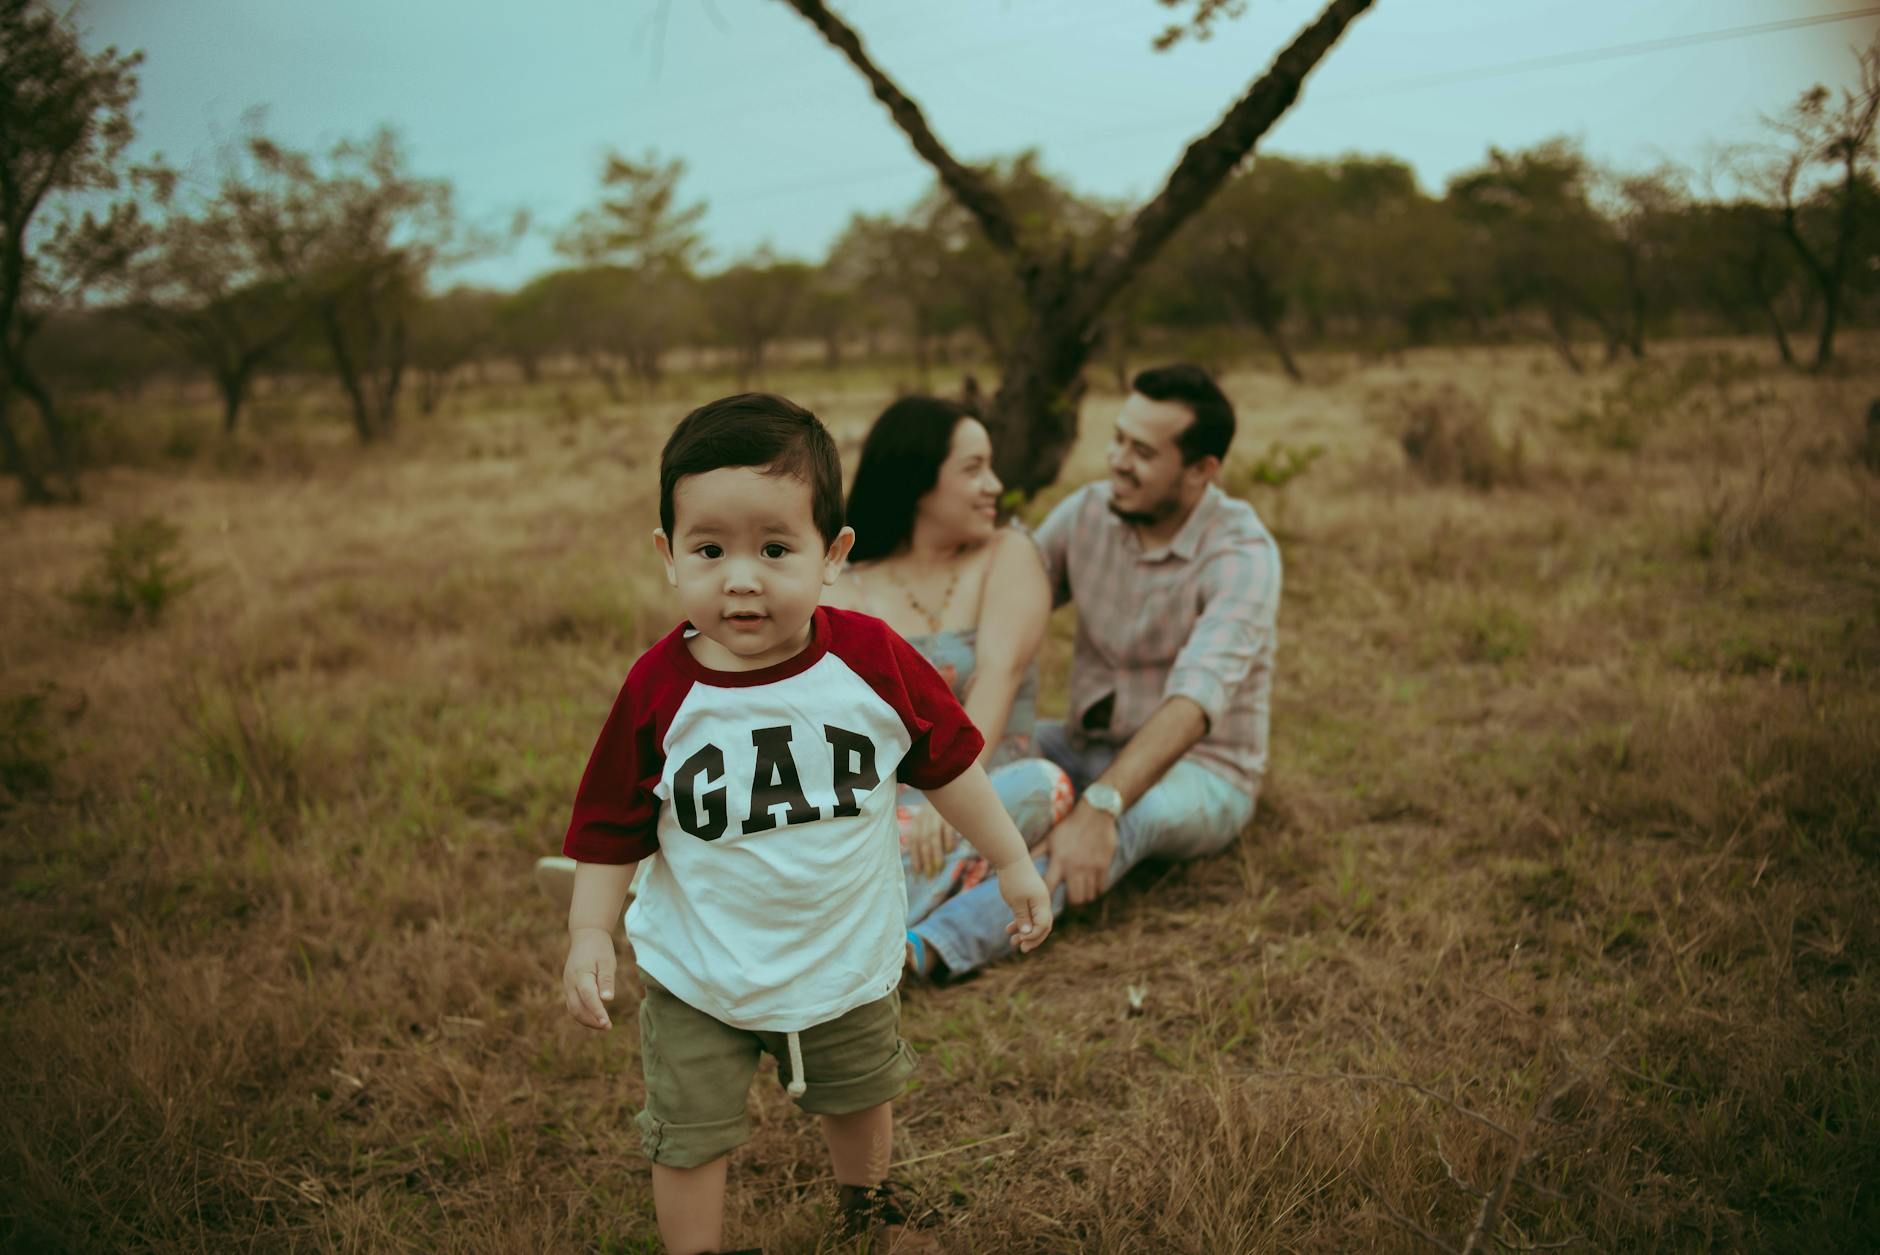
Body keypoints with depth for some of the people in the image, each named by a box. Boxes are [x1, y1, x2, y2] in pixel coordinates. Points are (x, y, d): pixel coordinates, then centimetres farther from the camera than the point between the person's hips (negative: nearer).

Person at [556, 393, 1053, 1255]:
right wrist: (589, 934, -15)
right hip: (697, 974, -2)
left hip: (847, 957, 3)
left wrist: (1012, 864, 1)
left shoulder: (873, 661, -19)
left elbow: (948, 763, -5)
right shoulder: (659, 692, -21)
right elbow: (612, 825, -9)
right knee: (689, 1137, 8)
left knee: (859, 1096, 27)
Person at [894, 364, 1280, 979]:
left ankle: (920, 950, -59)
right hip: (1089, 747, 7)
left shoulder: (1242, 554, -22)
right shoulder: (1087, 512, -5)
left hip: (1198, 775, -7)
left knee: (1131, 811, -39)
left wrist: (1100, 807, -50)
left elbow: (1197, 698, -37)